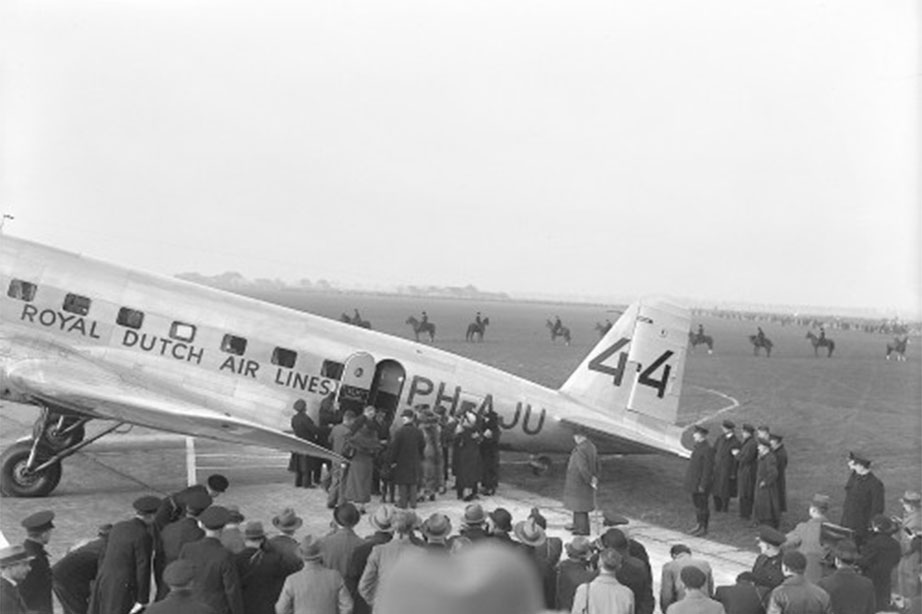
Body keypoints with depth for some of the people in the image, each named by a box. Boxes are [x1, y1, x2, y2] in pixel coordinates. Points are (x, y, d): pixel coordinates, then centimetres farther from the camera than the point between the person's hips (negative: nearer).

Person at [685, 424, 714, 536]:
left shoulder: (707, 450, -20)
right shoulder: (697, 447, 10)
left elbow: (707, 469, -21)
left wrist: (702, 485, -20)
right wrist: (689, 481, 17)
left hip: (701, 483, -9)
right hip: (694, 482, 9)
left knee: (702, 505, 0)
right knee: (697, 504, 16)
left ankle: (704, 529, 10)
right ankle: (699, 525, 27)